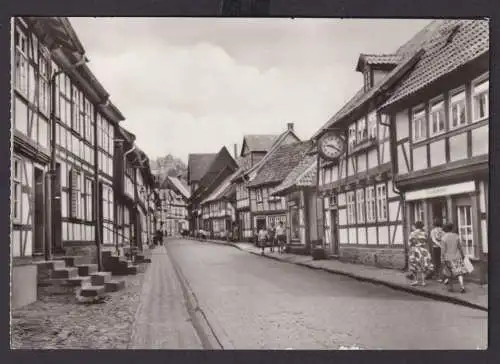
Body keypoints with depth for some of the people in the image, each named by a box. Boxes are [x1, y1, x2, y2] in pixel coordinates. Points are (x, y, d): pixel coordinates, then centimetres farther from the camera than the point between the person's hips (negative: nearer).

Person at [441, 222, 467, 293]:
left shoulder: (444, 238, -12)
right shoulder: (456, 236, -4)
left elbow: (443, 250, -13)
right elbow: (460, 246, 2)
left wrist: (443, 259, -7)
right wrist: (463, 255, 14)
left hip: (448, 258, -1)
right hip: (457, 257, 1)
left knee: (451, 272, 13)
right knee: (459, 272, 2)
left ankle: (451, 287, 21)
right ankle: (462, 287, -13)